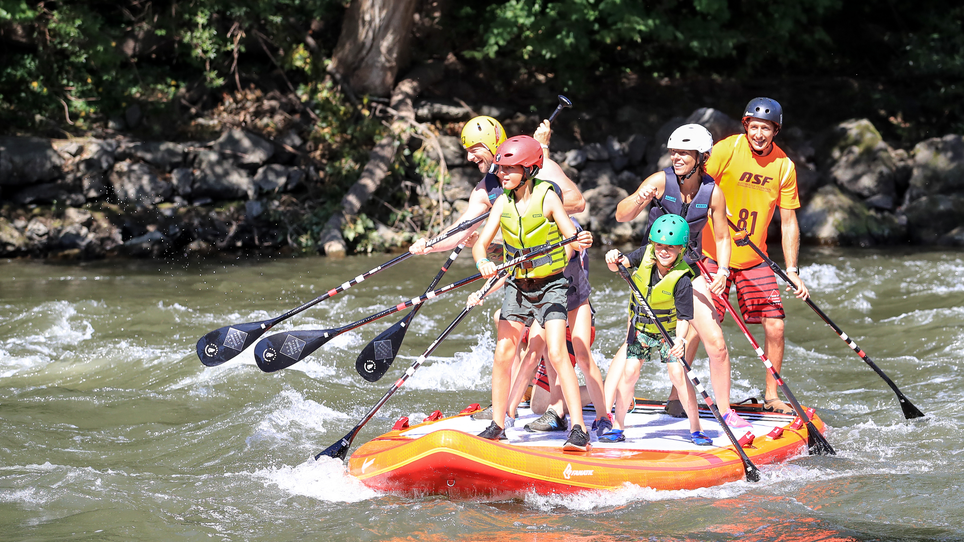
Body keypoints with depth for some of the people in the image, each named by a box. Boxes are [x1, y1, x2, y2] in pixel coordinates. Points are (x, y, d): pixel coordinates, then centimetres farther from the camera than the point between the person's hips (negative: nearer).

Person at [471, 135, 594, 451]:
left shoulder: (547, 197, -13)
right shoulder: (503, 203, -1)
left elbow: (572, 238, -16)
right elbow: (481, 244, -3)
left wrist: (581, 242, -40)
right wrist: (483, 263, -25)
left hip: (551, 286, -4)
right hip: (517, 285, 4)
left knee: (557, 354, -16)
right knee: (503, 354, -2)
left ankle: (579, 430, -17)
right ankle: (497, 425, 11)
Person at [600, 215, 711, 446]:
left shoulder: (682, 279, -25)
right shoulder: (646, 256, -14)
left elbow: (684, 317, -25)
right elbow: (621, 264, -4)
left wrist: (680, 340, -42)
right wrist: (614, 260, -28)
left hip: (669, 332, -3)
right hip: (640, 329, 3)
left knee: (679, 375, -13)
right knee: (629, 372, -4)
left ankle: (696, 430, -1)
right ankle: (617, 428, 5)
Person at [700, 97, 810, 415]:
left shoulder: (784, 166, -1)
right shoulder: (726, 150, -12)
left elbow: (788, 222, 4)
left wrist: (792, 271, -1)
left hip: (755, 259, 4)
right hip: (712, 256, -3)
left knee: (775, 326, -3)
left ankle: (771, 396, 13)